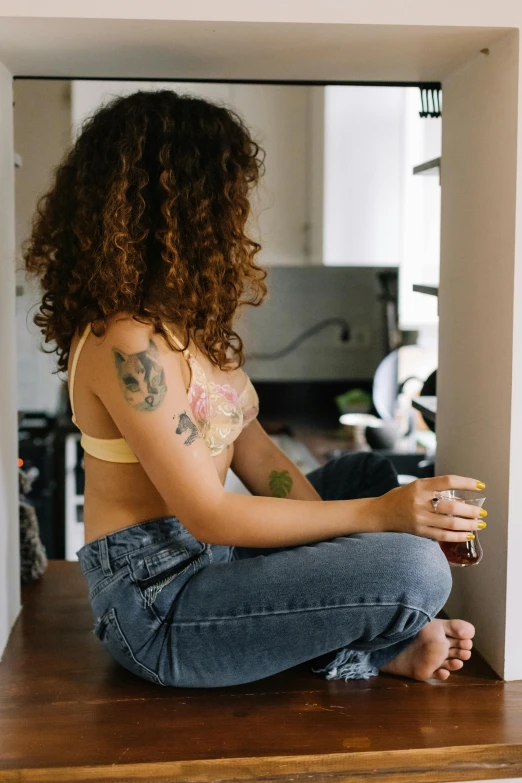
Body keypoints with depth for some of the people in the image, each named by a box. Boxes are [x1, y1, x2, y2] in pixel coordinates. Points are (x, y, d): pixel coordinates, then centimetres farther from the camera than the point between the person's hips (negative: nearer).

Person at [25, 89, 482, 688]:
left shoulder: (190, 320, 8)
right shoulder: (128, 345, -24)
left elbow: (256, 455, 4)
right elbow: (210, 516, -23)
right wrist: (376, 515, -22)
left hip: (204, 555, 11)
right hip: (154, 599, -10)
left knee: (366, 473, 21)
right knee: (414, 569, -24)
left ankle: (372, 637, 2)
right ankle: (366, 651, 9)